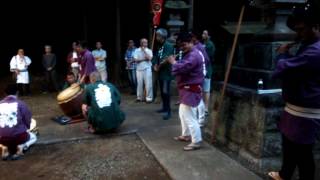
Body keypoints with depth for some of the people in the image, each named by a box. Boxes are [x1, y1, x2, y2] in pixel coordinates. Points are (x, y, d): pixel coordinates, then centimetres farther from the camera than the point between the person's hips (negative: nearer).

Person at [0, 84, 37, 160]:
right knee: (33, 137, 30)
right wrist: (25, 129, 24)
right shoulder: (20, 103, -2)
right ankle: (20, 147, -1)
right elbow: (27, 120, 2)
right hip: (18, 136, -3)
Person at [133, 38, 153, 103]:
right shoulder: (137, 50, 5)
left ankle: (149, 98, 0)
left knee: (148, 84, -5)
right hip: (139, 69, 1)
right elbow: (136, 59, -4)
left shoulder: (149, 50, 5)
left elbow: (149, 58, -11)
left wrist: (144, 50, -6)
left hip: (147, 69, -1)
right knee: (139, 84, 4)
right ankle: (139, 97, 16)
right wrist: (144, 59, -8)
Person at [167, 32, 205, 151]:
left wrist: (173, 62, -14)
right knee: (183, 113, 22)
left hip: (191, 90, -12)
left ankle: (196, 142, 3)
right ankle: (186, 135, 36)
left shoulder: (194, 55, -21)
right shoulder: (189, 54, 17)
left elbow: (182, 68, -31)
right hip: (187, 89, 12)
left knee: (189, 117, -7)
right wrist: (176, 62, 1)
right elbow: (183, 67, 19)